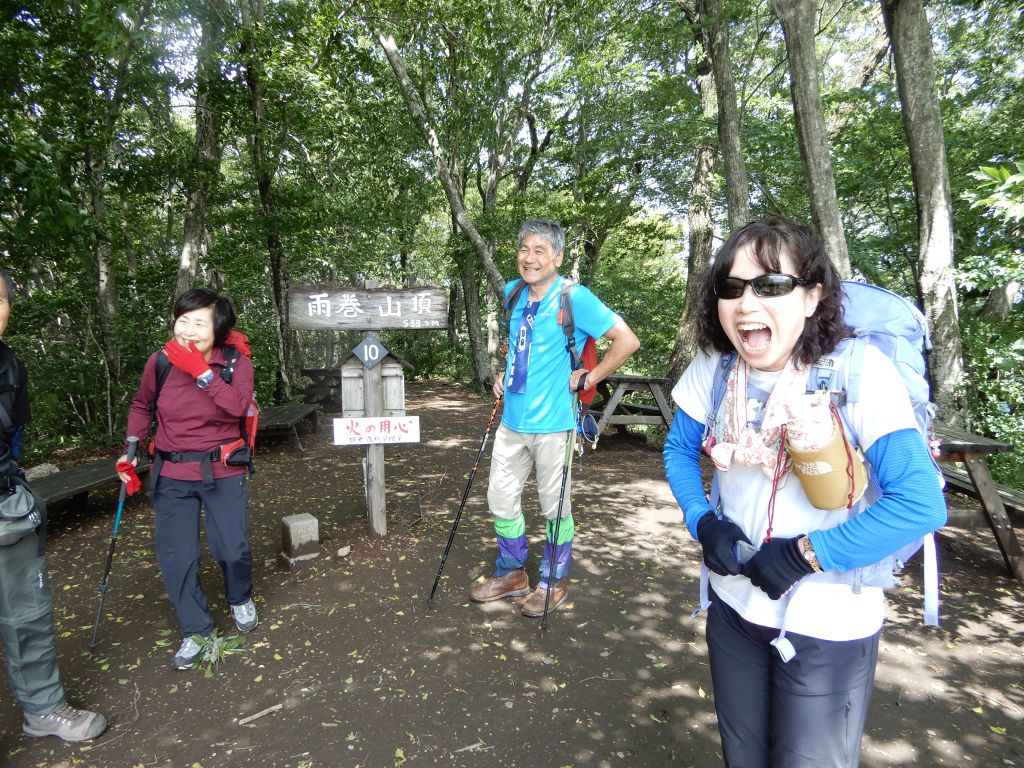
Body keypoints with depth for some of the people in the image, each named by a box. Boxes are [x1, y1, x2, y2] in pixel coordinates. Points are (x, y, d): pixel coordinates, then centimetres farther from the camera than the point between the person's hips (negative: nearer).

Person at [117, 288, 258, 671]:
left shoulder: (236, 361, -10)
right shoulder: (160, 361, -6)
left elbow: (237, 406, -27)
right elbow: (141, 406, 11)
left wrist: (202, 372, -30)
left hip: (222, 471, -2)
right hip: (171, 474, 2)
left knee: (233, 549, 2)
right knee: (175, 556, 5)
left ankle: (240, 599, 37)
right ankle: (195, 631, 25)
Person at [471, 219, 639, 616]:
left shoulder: (574, 298, -14)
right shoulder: (512, 294, 7)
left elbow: (626, 341, -15)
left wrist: (587, 379, -13)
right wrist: (504, 374, 11)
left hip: (552, 423, -6)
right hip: (512, 420, 7)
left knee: (554, 506, 9)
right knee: (501, 499, 14)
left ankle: (553, 582, 30)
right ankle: (512, 575, 35)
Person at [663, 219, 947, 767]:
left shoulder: (859, 370, -23)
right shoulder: (714, 367, -9)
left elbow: (920, 503, -26)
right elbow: (679, 450, 5)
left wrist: (802, 556, -22)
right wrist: (703, 522, -10)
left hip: (827, 626, -4)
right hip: (734, 607, 5)